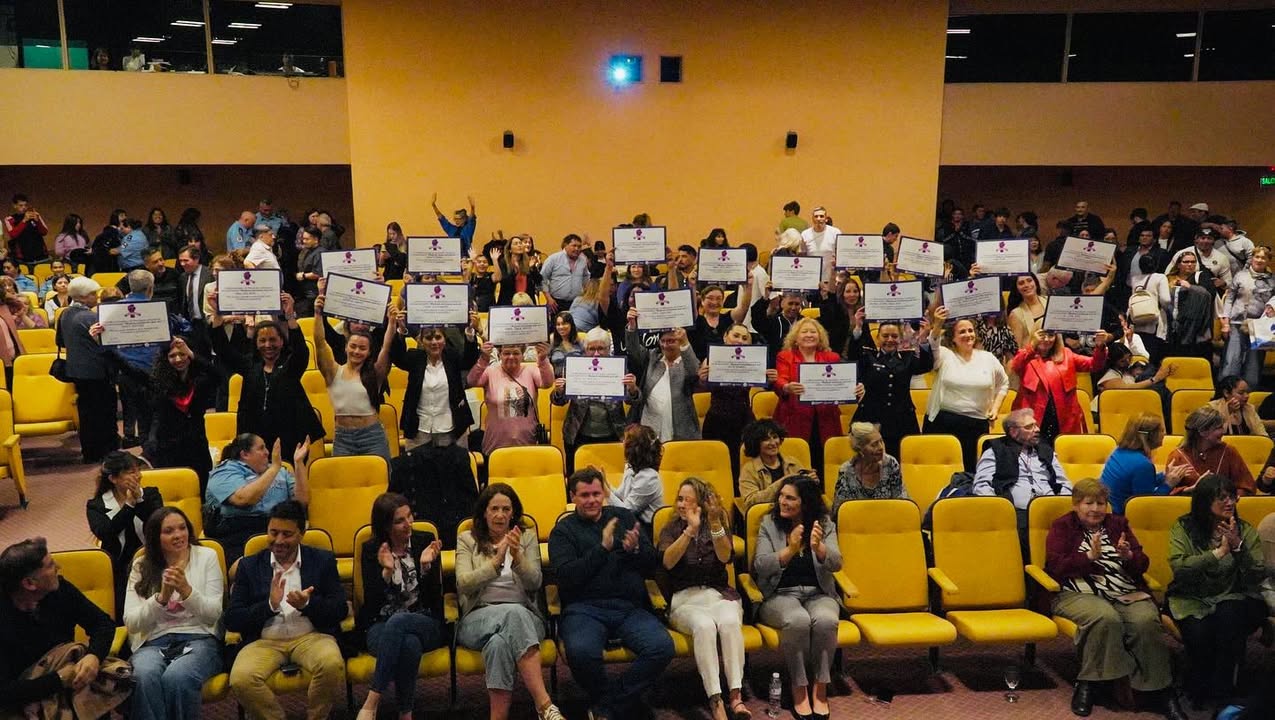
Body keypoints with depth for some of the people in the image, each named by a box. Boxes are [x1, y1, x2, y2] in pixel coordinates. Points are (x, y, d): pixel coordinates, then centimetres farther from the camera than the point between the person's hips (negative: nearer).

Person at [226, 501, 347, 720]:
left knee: (333, 665, -32)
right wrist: (270, 605, -14)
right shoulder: (249, 565, 10)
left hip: (311, 636, 0)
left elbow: (340, 610, 3)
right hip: (264, 641, 1)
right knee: (240, 679, -30)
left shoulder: (323, 561, 9)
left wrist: (308, 604, -17)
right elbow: (232, 620, 3)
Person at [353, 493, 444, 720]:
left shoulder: (425, 541, 3)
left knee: (397, 621, -36)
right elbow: (372, 602, -4)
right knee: (409, 644, -36)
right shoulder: (371, 549, 4)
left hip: (424, 624, 0)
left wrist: (426, 565, -18)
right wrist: (386, 571, -19)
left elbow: (435, 597, -1)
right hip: (381, 626, 0)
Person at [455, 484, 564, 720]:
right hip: (479, 619, -1)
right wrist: (496, 561, -18)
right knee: (513, 613, -38)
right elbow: (464, 584, -4)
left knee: (498, 642, -38)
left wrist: (518, 557, -18)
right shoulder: (467, 540, 13)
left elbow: (534, 583, 0)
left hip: (525, 617, 1)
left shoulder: (527, 537, 15)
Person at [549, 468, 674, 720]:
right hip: (585, 609, -3)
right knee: (581, 652, -35)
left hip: (630, 608, 3)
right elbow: (566, 576, -6)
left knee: (662, 646, -26)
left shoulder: (624, 517, 19)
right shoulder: (563, 530, 10)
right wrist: (603, 548, -11)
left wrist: (636, 550, -5)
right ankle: (625, 699, -4)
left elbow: (652, 564, 17)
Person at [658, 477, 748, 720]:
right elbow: (668, 561, -10)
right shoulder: (671, 529, 11)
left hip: (719, 594, 1)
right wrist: (690, 530, -20)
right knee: (704, 626, -34)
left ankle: (736, 695, -34)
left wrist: (715, 523, -20)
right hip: (685, 599, -1)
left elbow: (725, 557, -7)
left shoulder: (718, 524, 13)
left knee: (730, 622, -34)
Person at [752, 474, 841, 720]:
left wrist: (818, 547, -29)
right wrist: (790, 550, -24)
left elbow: (836, 564, -8)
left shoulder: (825, 524, 6)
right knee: (798, 621, -35)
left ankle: (820, 688, -17)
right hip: (780, 595, -1)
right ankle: (798, 689, -17)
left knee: (825, 621, -33)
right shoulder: (769, 523, 3)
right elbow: (760, 566, -8)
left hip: (818, 594, 1)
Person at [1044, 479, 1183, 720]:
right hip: (1080, 593, -3)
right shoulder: (1062, 527, 12)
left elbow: (1143, 565, 14)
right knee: (1106, 618, -35)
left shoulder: (1118, 523, 22)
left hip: (1127, 592, 3)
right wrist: (1090, 557, -15)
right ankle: (1086, 684, -21)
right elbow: (1055, 568, -3)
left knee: (1146, 621, -29)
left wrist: (1129, 556, -9)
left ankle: (1162, 691, -17)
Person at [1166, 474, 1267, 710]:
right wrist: (1219, 552, -23)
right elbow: (1179, 568, -18)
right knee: (1199, 631, -32)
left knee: (1229, 615, -33)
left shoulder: (1245, 530, 2)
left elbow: (1257, 579, -6)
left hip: (1231, 598, 2)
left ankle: (1221, 694, -14)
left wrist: (1239, 546, -20)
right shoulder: (1183, 527, -3)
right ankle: (1198, 690, -1)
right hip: (1191, 599, -1)